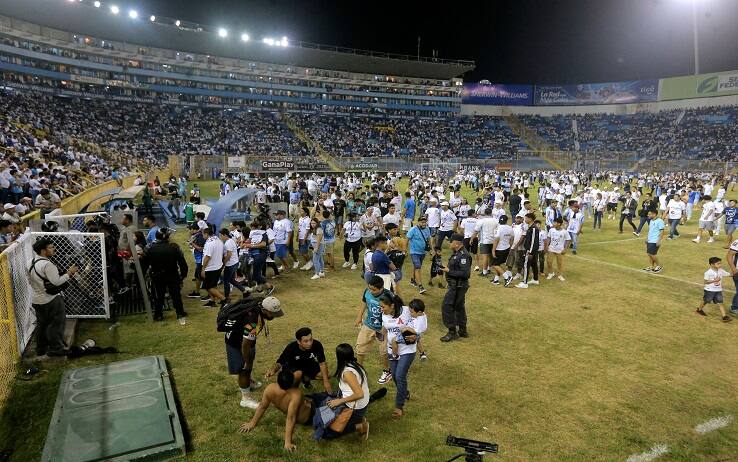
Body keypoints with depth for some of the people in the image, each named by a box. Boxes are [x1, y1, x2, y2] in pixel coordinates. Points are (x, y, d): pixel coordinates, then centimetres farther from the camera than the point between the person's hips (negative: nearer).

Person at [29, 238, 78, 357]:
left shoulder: (31, 263, 4)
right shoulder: (47, 264, -24)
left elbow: (31, 280, 14)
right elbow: (56, 282, -27)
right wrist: (69, 273, -17)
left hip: (36, 300, 9)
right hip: (51, 300, -9)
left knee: (41, 324, 20)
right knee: (56, 324, 4)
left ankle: (41, 348, 30)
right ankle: (55, 348, 10)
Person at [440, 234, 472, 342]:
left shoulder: (463, 255, -23)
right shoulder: (457, 253, 9)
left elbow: (465, 273, -28)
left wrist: (449, 271, -24)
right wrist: (447, 267, 8)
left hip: (458, 286, -11)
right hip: (456, 285, 11)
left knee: (448, 306, -6)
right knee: (459, 307, 19)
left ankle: (452, 332, 2)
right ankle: (462, 330, 31)